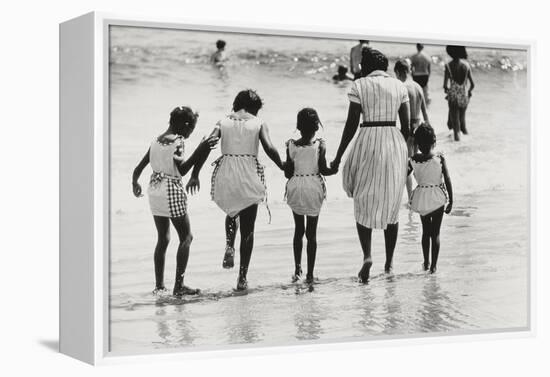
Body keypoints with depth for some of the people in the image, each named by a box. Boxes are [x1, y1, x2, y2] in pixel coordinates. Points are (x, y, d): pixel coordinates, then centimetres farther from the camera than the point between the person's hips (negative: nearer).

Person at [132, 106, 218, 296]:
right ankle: (179, 285, -2)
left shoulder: (156, 140, 9)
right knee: (186, 237, 2)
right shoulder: (177, 141, -11)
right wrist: (200, 150, -21)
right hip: (171, 190, -7)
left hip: (155, 190, 8)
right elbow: (182, 169, -20)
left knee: (163, 239, 15)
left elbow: (139, 167, 12)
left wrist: (135, 183, 27)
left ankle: (159, 285, 17)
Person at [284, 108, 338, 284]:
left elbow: (288, 173, -5)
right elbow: (323, 170, -9)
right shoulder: (320, 145, -9)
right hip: (314, 189, -1)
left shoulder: (291, 145, -5)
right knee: (311, 233, 6)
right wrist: (336, 168, 8)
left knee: (298, 230, 18)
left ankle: (297, 269, 15)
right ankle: (310, 274, 7)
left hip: (295, 189, 1)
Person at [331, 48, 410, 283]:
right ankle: (389, 261, 18)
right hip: (395, 143, 3)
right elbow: (406, 125, 7)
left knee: (363, 204, 8)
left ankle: (367, 255, -12)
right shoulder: (399, 86, 8)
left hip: (368, 142, -3)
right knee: (391, 206, 14)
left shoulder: (359, 85, -2)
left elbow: (351, 124, -5)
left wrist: (338, 157, 0)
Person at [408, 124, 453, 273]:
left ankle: (426, 263, 26)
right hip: (437, 199, -2)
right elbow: (448, 181, -12)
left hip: (421, 198, 2)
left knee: (426, 231, 20)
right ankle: (433, 265, 8)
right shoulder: (440, 159, -13)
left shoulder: (413, 160, -9)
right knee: (435, 233, 8)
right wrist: (451, 201, -3)